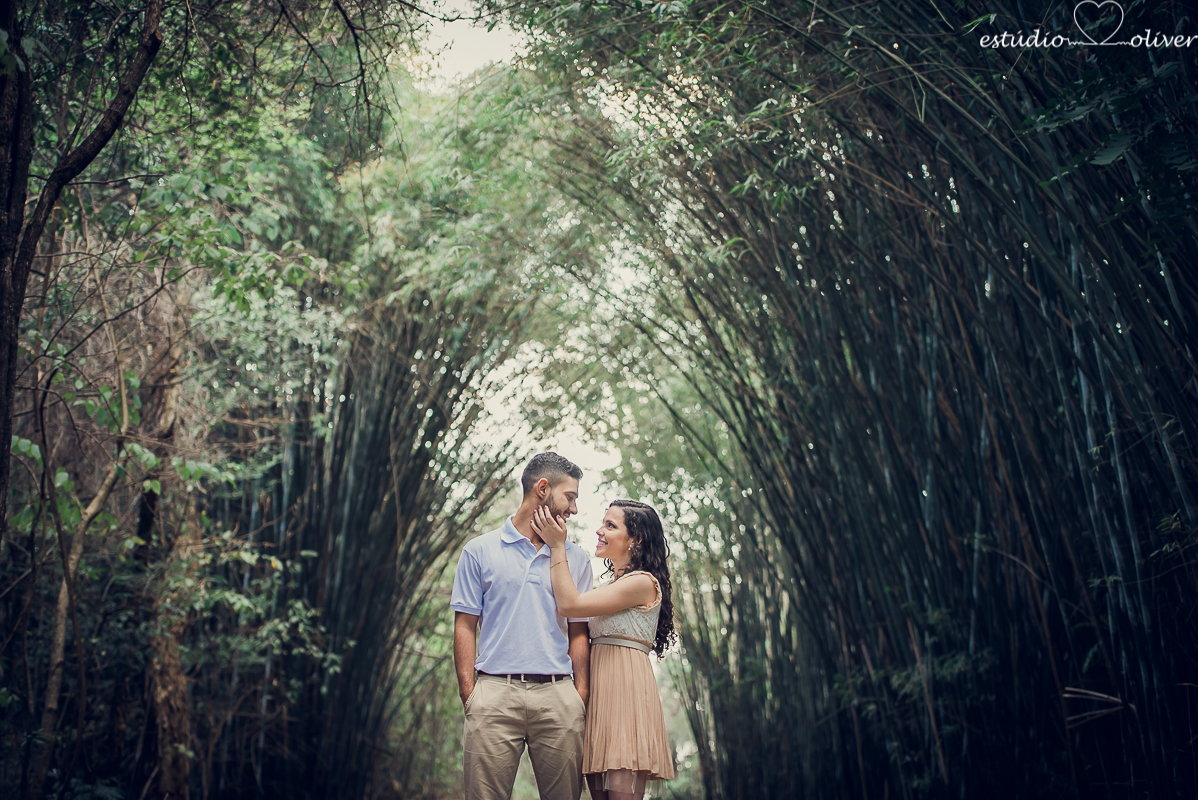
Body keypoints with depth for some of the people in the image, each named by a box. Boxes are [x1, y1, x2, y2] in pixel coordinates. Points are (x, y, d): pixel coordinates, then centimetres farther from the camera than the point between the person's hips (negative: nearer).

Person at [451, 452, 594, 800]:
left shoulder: (576, 558, 15)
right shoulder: (479, 551, 8)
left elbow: (578, 633, 13)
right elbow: (465, 626, 5)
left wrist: (581, 697, 2)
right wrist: (468, 694, -5)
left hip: (558, 695, 2)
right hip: (495, 692, -2)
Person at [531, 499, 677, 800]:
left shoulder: (642, 583, -8)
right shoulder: (615, 585, 21)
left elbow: (569, 604, -11)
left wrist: (558, 547, -5)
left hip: (625, 687, -9)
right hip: (600, 689, 9)